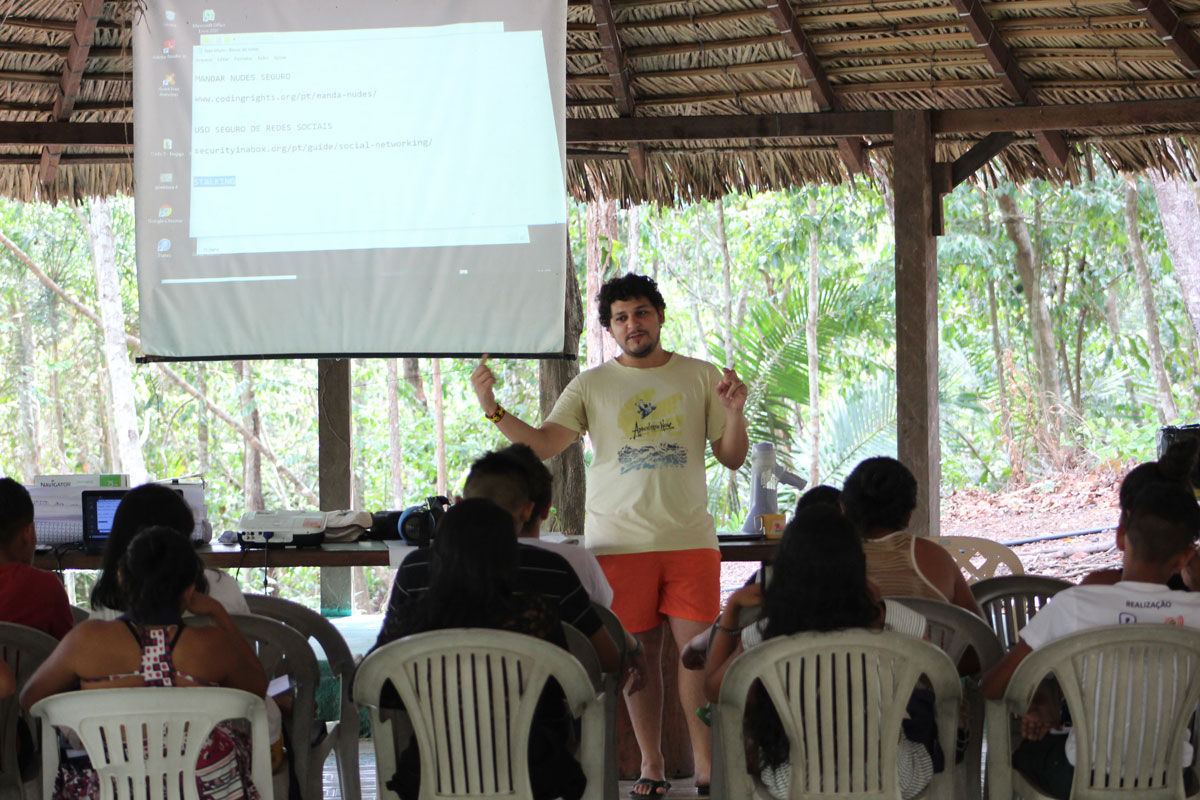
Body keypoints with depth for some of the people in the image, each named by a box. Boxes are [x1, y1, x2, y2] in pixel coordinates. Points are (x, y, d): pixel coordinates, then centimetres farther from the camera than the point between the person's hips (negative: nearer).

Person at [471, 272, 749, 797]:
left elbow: (732, 458, 9)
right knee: (639, 652, 3)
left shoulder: (701, 377, 8)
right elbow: (543, 444, -1)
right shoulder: (591, 386, 7)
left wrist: (734, 414, -10)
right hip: (619, 540, 0)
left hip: (690, 539, 0)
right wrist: (493, 410, -14)